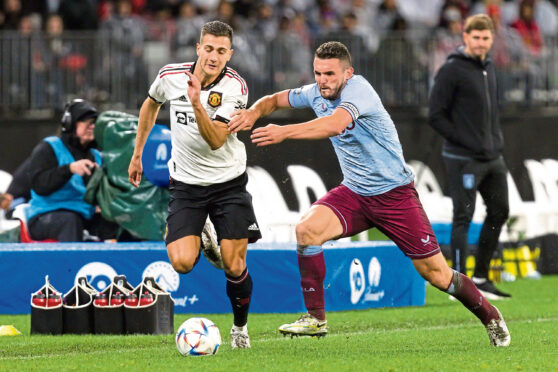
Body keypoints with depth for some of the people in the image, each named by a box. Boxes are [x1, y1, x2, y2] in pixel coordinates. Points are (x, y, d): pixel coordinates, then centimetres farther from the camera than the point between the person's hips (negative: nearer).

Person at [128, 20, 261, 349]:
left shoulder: (235, 87, -15)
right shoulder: (171, 76, -8)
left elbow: (216, 140, -24)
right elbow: (151, 104, 16)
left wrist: (197, 103, -39)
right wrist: (138, 153, 20)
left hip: (229, 182, -1)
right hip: (186, 183, 1)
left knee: (235, 267, -7)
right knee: (182, 263, -17)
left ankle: (240, 327, 22)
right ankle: (200, 241, 20)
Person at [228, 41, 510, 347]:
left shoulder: (358, 89, -22)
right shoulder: (316, 93, -1)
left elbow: (336, 124, -40)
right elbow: (275, 100, 14)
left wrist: (284, 132, -48)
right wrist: (253, 112, -9)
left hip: (394, 193, -6)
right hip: (354, 193, 6)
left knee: (435, 273, -2)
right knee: (307, 229, -22)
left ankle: (490, 318, 23)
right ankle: (315, 318, -13)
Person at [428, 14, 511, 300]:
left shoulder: (489, 68, 14)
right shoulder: (452, 70, -11)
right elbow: (436, 116, -13)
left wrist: (496, 140, 11)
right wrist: (467, 142, -15)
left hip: (492, 158, 8)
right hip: (463, 159, -8)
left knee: (499, 212, 11)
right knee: (463, 218, -7)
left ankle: (480, 278, 22)